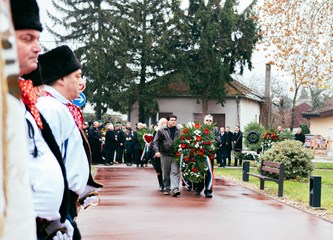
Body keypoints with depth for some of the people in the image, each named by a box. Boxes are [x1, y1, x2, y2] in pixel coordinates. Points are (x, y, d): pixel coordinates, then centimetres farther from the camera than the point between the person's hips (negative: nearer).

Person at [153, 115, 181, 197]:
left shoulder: (178, 131, 9)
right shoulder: (161, 130, 1)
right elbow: (156, 141, 0)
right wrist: (156, 151, -13)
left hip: (175, 155, 1)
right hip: (165, 154, -1)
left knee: (175, 172, -9)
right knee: (166, 173, 8)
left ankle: (174, 189, -14)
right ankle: (167, 188, 20)